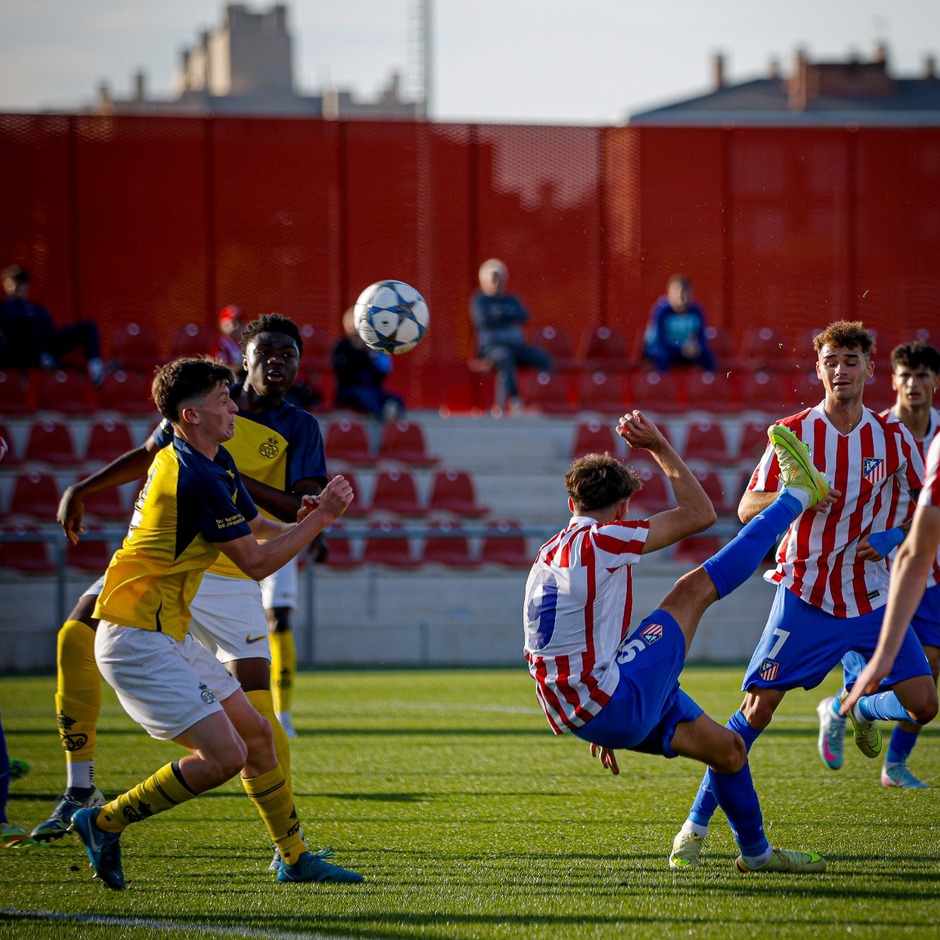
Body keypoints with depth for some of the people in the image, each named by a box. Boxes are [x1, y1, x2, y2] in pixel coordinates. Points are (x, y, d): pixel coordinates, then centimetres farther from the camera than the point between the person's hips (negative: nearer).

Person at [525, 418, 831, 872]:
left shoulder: (549, 554, 15)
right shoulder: (600, 540, -15)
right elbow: (699, 514, -10)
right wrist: (659, 447, -2)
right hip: (613, 703, -9)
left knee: (727, 746, 20)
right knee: (695, 589, -4)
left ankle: (756, 852, 42)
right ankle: (798, 494, 10)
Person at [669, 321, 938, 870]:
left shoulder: (894, 437, 0)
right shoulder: (794, 433, -5)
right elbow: (747, 509, -3)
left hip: (872, 598, 2)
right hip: (805, 594, -2)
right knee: (759, 706, -9)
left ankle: (860, 711, 28)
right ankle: (697, 825, 0)